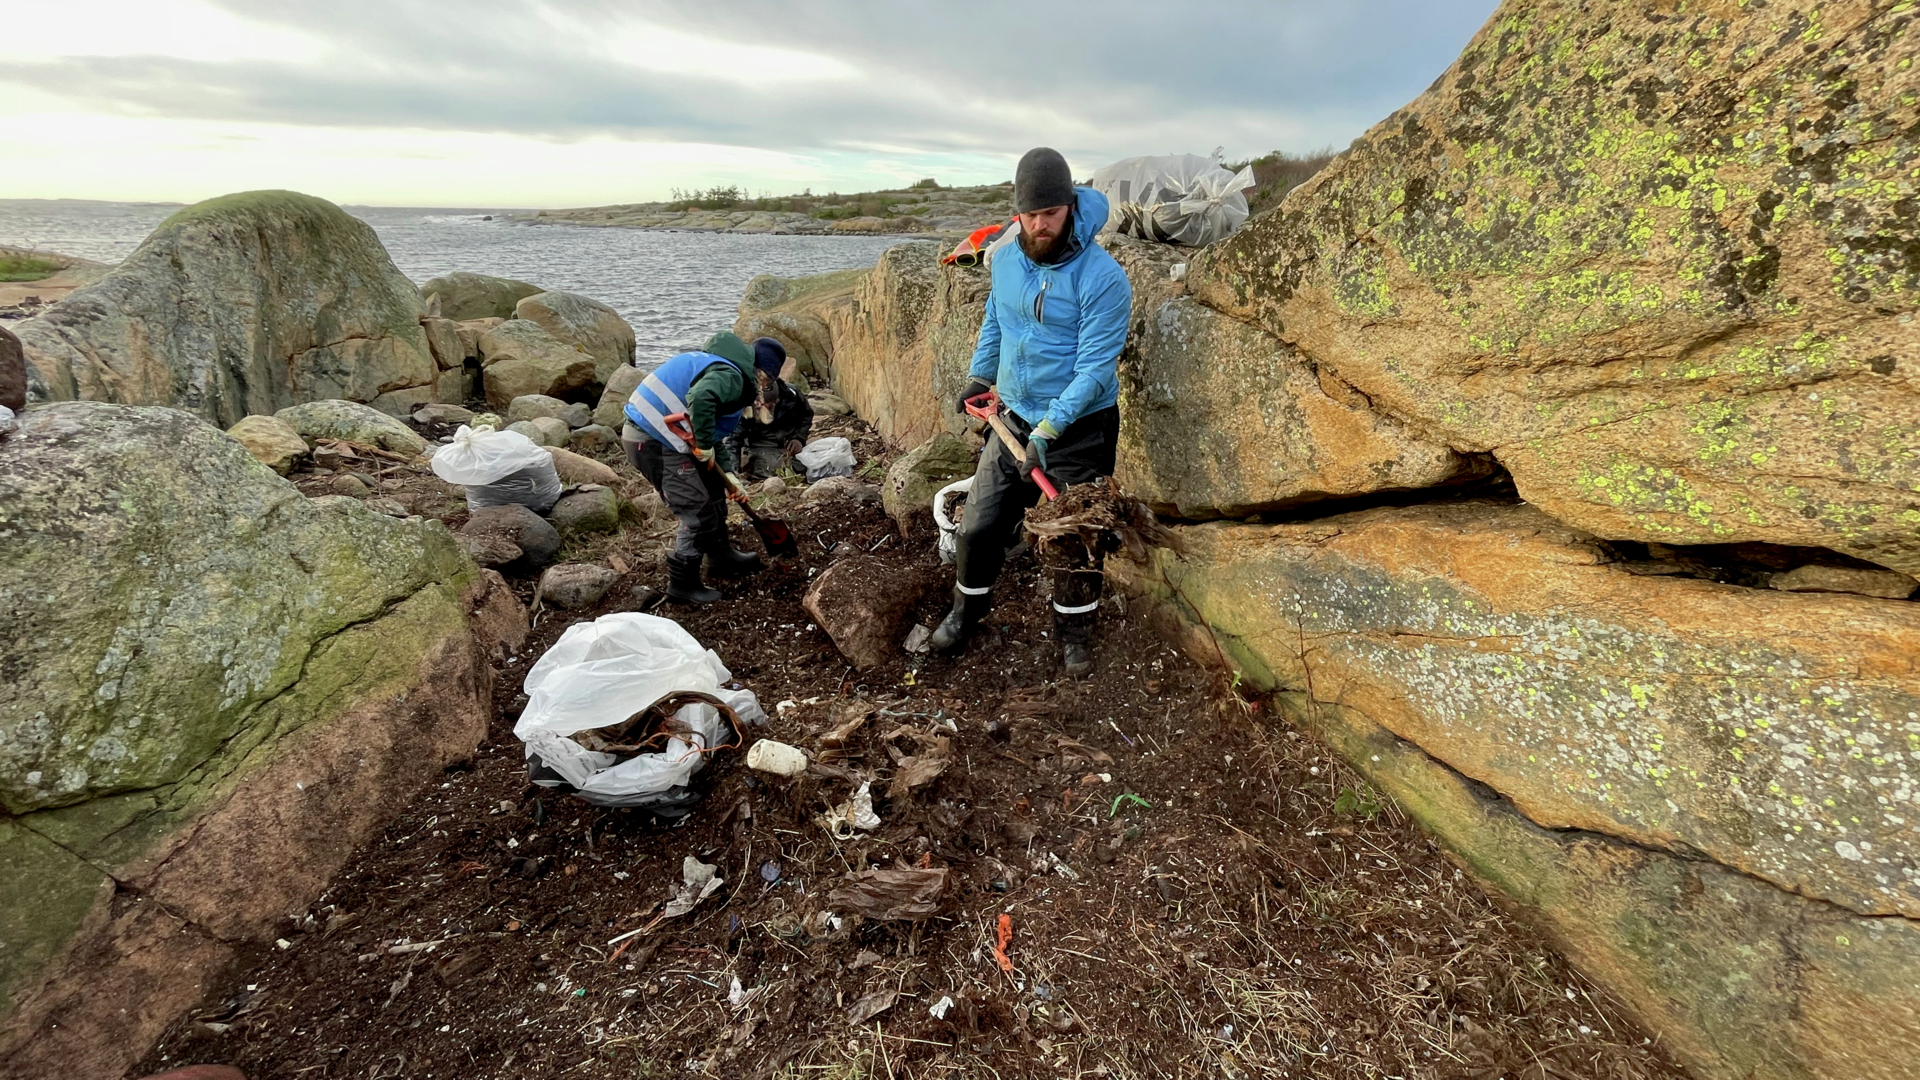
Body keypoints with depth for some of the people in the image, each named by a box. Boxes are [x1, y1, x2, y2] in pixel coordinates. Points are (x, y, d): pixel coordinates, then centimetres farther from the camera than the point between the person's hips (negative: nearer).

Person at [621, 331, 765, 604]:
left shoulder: (716, 368, 21)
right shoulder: (729, 376, -14)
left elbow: (713, 431, 24)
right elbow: (699, 399, -36)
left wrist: (727, 473, 18)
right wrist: (705, 445, -22)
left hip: (644, 434, 11)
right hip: (655, 444, -11)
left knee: (712, 488, 23)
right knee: (698, 514, -2)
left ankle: (721, 556, 38)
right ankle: (682, 585, 11)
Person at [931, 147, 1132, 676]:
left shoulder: (1103, 278, -19)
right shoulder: (1006, 260, 0)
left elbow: (1095, 368, -23)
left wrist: (1050, 429, -29)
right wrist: (977, 378, 16)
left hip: (1079, 430, -5)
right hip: (1012, 419, 5)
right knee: (978, 526, 10)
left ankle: (1074, 628, 29)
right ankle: (967, 608, 35)